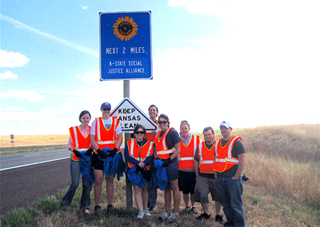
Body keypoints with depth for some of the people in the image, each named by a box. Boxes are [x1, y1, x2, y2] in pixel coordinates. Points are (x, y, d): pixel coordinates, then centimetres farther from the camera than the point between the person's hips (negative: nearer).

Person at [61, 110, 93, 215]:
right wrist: (74, 151, -13)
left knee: (87, 184, 2)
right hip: (76, 159, -2)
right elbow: (69, 144, 7)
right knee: (75, 183, -10)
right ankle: (65, 202, 13)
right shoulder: (74, 130, 3)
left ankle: (85, 206, 15)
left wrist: (91, 150, -8)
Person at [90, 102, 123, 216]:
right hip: (99, 154, -1)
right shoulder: (95, 122, 5)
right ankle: (97, 206, 7)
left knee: (110, 180, 8)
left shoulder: (116, 122, 7)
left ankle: (110, 205, 16)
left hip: (113, 154, 1)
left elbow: (120, 137, 2)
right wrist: (98, 150, -15)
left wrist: (115, 149, -14)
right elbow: (92, 138, -1)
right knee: (98, 180, -3)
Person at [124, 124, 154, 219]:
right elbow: (127, 156, -8)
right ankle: (141, 211, -4)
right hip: (134, 170, -1)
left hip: (145, 170, 1)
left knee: (145, 189, 13)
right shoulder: (129, 143, -1)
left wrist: (143, 164, -25)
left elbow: (150, 157, -7)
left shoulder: (149, 143, 0)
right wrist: (138, 163, -19)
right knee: (137, 190, -6)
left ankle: (146, 209, 26)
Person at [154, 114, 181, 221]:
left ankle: (176, 213, 7)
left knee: (174, 188, 0)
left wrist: (169, 160, -17)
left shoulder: (172, 132, -7)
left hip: (171, 163, -7)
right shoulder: (158, 134, 14)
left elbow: (178, 150, -10)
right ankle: (167, 211, 19)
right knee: (166, 188, 12)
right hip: (162, 164, 7)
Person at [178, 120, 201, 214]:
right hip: (182, 170, 1)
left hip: (193, 170, -1)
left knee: (193, 190, 7)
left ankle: (193, 206, 26)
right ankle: (187, 206, 26)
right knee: (185, 190, 9)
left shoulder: (196, 139, 0)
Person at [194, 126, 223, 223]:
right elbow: (196, 162, 12)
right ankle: (206, 213, 20)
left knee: (218, 196, 7)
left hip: (216, 176, -1)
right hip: (203, 176, 1)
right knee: (202, 195, -1)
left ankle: (218, 215, 23)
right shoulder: (200, 146, 8)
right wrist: (197, 175, 8)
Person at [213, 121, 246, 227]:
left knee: (236, 204, 0)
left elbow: (242, 160, -11)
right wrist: (216, 175, 10)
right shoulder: (217, 143, 13)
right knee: (225, 203, 14)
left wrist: (236, 177, -13)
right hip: (220, 178, 6)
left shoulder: (237, 142, -6)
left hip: (233, 179, -6)